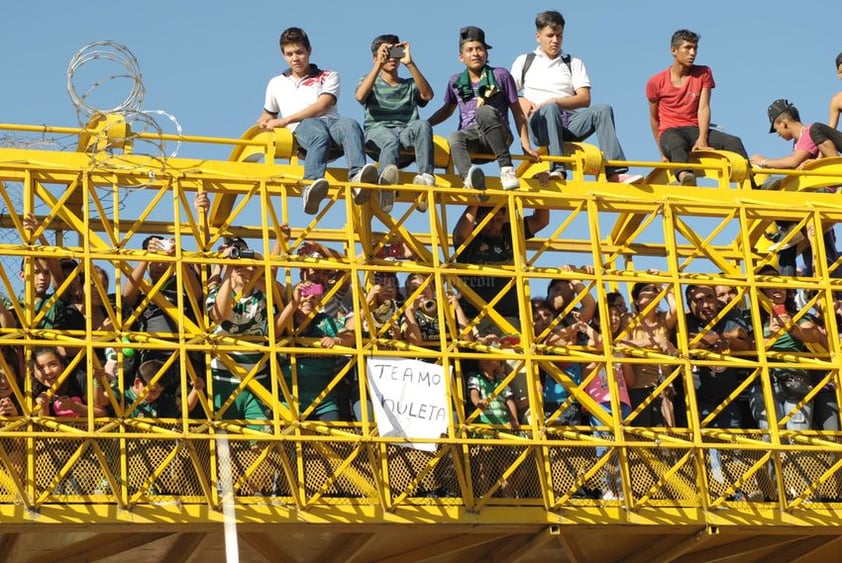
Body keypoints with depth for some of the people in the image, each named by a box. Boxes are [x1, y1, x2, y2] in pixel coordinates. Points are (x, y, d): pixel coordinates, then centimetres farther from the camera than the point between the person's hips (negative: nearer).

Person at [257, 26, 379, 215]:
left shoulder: (328, 77, 23)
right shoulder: (276, 84, 33)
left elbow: (321, 107, 6)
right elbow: (268, 115, 43)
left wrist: (286, 120, -3)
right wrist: (263, 123, 15)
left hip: (330, 121, 1)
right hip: (302, 128, -1)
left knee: (350, 125, -39)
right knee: (320, 135, -41)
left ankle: (358, 177, -66)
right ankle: (312, 185, -71)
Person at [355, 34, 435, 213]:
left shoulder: (410, 85, 28)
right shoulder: (370, 82, 24)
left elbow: (427, 95, 3)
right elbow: (360, 96, -2)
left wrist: (409, 64, -1)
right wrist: (379, 64, -5)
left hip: (406, 131, 2)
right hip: (378, 129, -2)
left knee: (423, 125, -34)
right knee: (391, 140, -40)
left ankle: (425, 177, -49)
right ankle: (387, 184, -71)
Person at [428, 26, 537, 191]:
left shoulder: (500, 76, 6)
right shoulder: (456, 82, 15)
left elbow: (517, 112, 7)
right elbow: (447, 109, 31)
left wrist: (526, 145, 1)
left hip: (497, 137, -2)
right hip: (470, 135, 2)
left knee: (485, 111, -35)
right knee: (454, 138, -35)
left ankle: (506, 169, -39)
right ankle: (470, 177, -68)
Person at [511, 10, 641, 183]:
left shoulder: (574, 64, 23)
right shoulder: (524, 62, 23)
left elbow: (584, 99, 8)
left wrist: (554, 102, -7)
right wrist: (522, 101, -8)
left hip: (570, 121, 2)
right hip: (540, 122, -2)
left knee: (603, 109, -26)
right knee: (550, 109, -38)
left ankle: (614, 172, -40)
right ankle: (557, 169, -55)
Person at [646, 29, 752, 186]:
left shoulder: (703, 74, 9)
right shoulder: (656, 83, 2)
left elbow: (703, 108, -3)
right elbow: (654, 118, 11)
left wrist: (702, 139, -19)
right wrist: (663, 153, 11)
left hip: (695, 130, 4)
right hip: (670, 132, -4)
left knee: (734, 142, -23)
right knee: (678, 145, -41)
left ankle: (752, 181, -39)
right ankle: (685, 177, -74)